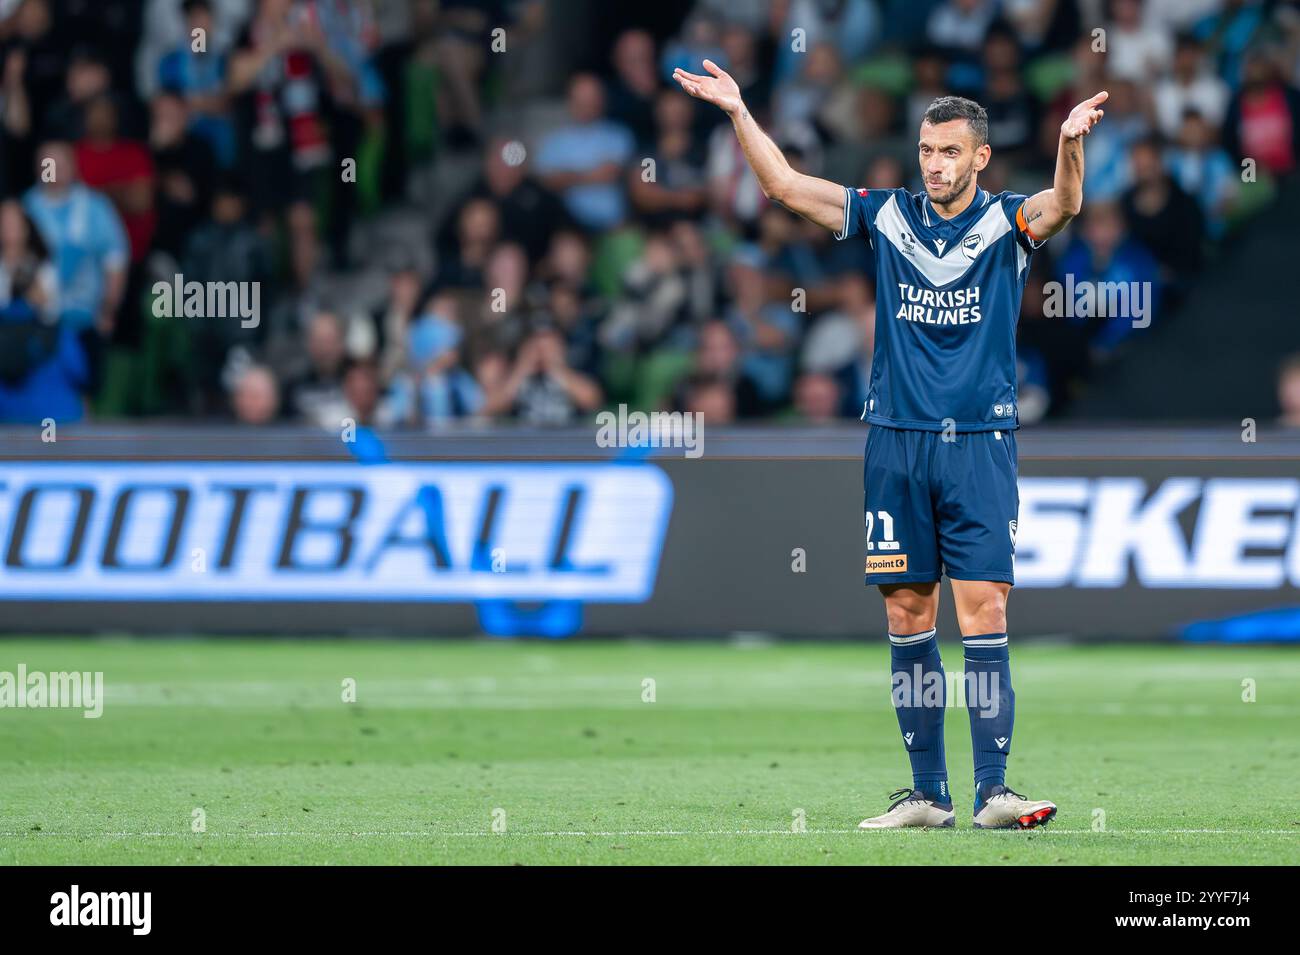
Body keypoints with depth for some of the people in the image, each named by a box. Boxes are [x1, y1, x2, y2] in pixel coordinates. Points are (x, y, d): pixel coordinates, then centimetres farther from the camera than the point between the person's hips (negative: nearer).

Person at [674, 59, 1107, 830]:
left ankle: (994, 791, -11)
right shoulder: (888, 217, 9)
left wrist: (1072, 144, -39)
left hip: (979, 444, -3)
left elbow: (1063, 204, -20)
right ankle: (928, 794, 10)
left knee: (984, 612, -10)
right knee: (909, 615, 4)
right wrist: (738, 111, -1)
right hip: (896, 442, 3)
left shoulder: (1007, 224, 1)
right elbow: (785, 184, 9)